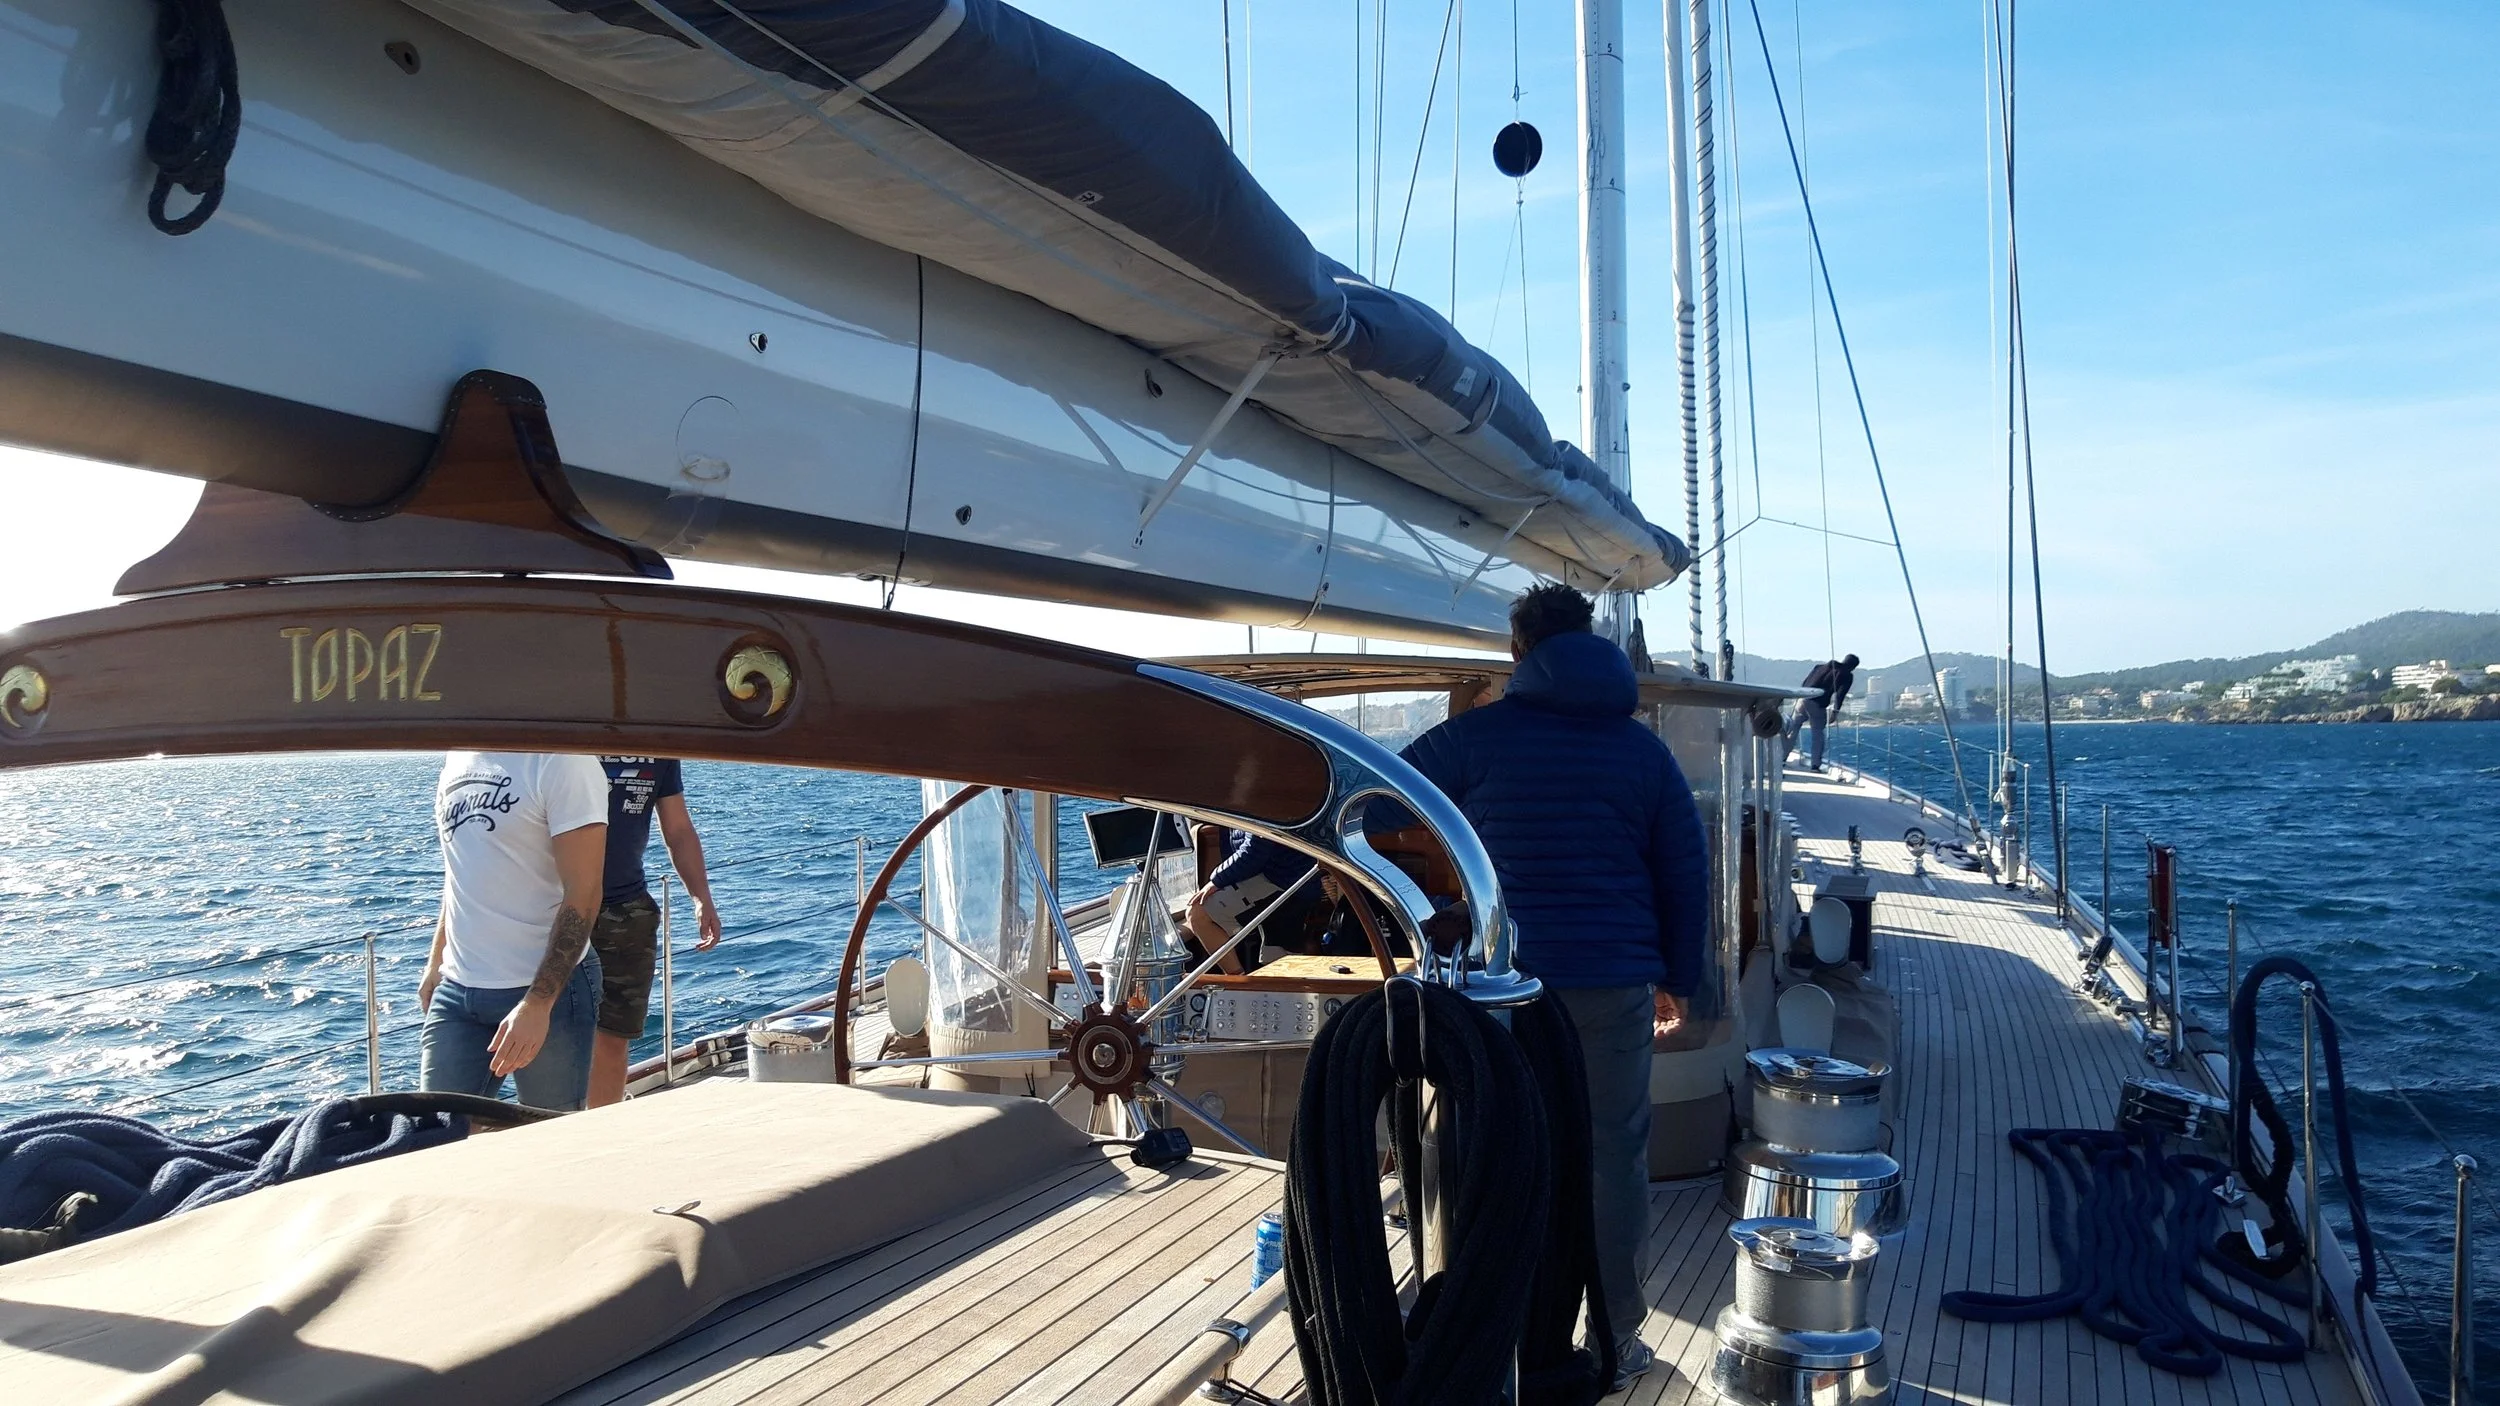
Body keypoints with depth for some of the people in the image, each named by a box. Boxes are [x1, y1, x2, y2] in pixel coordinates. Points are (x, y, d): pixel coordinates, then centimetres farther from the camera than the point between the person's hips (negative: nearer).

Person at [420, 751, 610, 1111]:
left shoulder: (563, 761, -14)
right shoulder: (457, 758, 9)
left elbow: (582, 896, -17)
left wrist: (537, 1004, -21)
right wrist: (435, 964, 15)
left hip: (549, 988, -6)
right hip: (455, 988, 6)